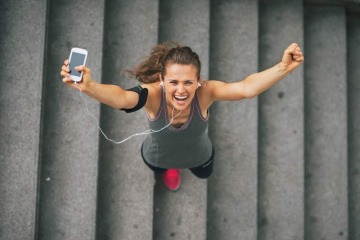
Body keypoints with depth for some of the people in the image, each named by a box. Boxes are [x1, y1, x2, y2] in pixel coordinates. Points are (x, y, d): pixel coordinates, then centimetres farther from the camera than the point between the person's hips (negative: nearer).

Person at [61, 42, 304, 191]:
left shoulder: (205, 92, -40)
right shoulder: (152, 93, -43)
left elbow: (246, 88, -58)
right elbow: (120, 98, -65)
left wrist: (283, 68, -76)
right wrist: (90, 87, -88)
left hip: (199, 157, 1)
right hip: (157, 157, -1)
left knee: (205, 174, 35)